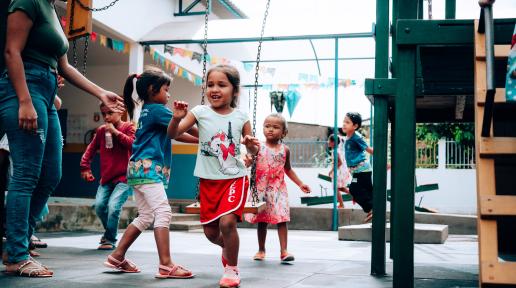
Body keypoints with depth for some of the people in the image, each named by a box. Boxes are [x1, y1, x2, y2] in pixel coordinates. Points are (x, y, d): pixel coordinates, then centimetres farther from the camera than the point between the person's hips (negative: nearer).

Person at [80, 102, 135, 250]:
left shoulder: (128, 127, -2)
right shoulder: (101, 130, 10)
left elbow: (132, 143, -20)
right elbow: (91, 149, 21)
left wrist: (115, 131, -18)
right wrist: (85, 167, 14)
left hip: (123, 178, -5)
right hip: (106, 178, 5)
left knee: (113, 206, -20)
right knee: (99, 206, -6)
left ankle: (110, 240, -2)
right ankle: (109, 231, 23)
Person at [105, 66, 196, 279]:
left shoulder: (147, 111, 22)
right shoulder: (157, 109, -6)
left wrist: (199, 140, 16)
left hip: (140, 168, 10)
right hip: (148, 168, -10)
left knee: (145, 217, 14)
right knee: (163, 212, -15)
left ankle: (117, 257, 17)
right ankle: (166, 266, -20)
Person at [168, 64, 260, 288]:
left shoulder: (241, 117, -3)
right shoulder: (200, 112, -4)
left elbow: (251, 150, 8)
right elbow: (173, 134, -7)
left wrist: (252, 145, -16)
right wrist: (177, 118, -27)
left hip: (235, 178, -2)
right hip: (208, 180, 2)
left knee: (227, 221, -21)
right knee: (210, 231, 9)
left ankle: (231, 268, 1)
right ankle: (229, 248, 43)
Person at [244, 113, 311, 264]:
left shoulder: (285, 149, 5)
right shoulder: (258, 147, -3)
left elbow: (288, 169, 17)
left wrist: (300, 184, 15)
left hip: (278, 189, 1)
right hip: (261, 189, -1)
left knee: (282, 219, -7)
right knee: (261, 220, 8)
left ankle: (284, 251, -4)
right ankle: (261, 250, 21)